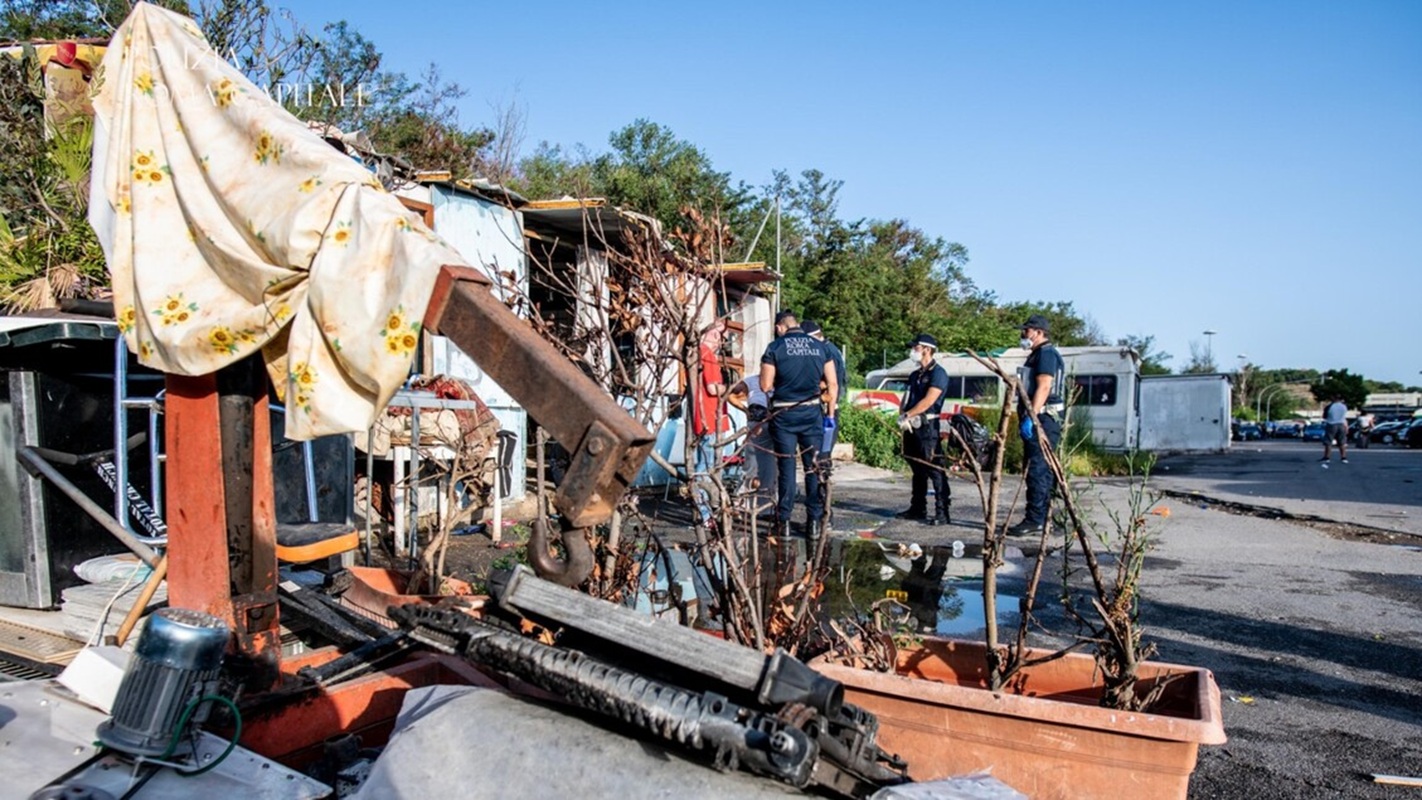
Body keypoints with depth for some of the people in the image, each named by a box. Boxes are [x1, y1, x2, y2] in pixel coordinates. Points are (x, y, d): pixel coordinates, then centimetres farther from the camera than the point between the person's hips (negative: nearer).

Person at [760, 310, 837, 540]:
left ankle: (784, 521, 9)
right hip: (812, 412, 2)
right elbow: (833, 384, 5)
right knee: (813, 467, 7)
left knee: (787, 467, 5)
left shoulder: (775, 348, -5)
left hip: (784, 415, -2)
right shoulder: (819, 347, 5)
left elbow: (765, 386, -5)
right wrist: (831, 413, 13)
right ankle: (814, 522, 9)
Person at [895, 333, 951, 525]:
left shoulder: (938, 373, -7)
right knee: (917, 470, 14)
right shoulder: (915, 375, 19)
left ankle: (942, 512, -10)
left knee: (935, 470, -10)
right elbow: (906, 399, 16)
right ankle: (917, 508, 21)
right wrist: (903, 416, -4)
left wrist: (907, 415, -13)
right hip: (911, 427, 9)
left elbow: (929, 400, -16)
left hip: (927, 427, -9)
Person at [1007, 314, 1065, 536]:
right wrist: (1027, 417, 23)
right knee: (1040, 470, 12)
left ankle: (1035, 519, -10)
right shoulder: (1037, 355, 22)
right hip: (1037, 420, 11)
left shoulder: (1046, 353, -11)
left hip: (1042, 420, -11)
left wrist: (1031, 417, -26)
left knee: (1037, 470, -11)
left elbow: (1044, 387, -21)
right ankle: (1040, 518, 17)